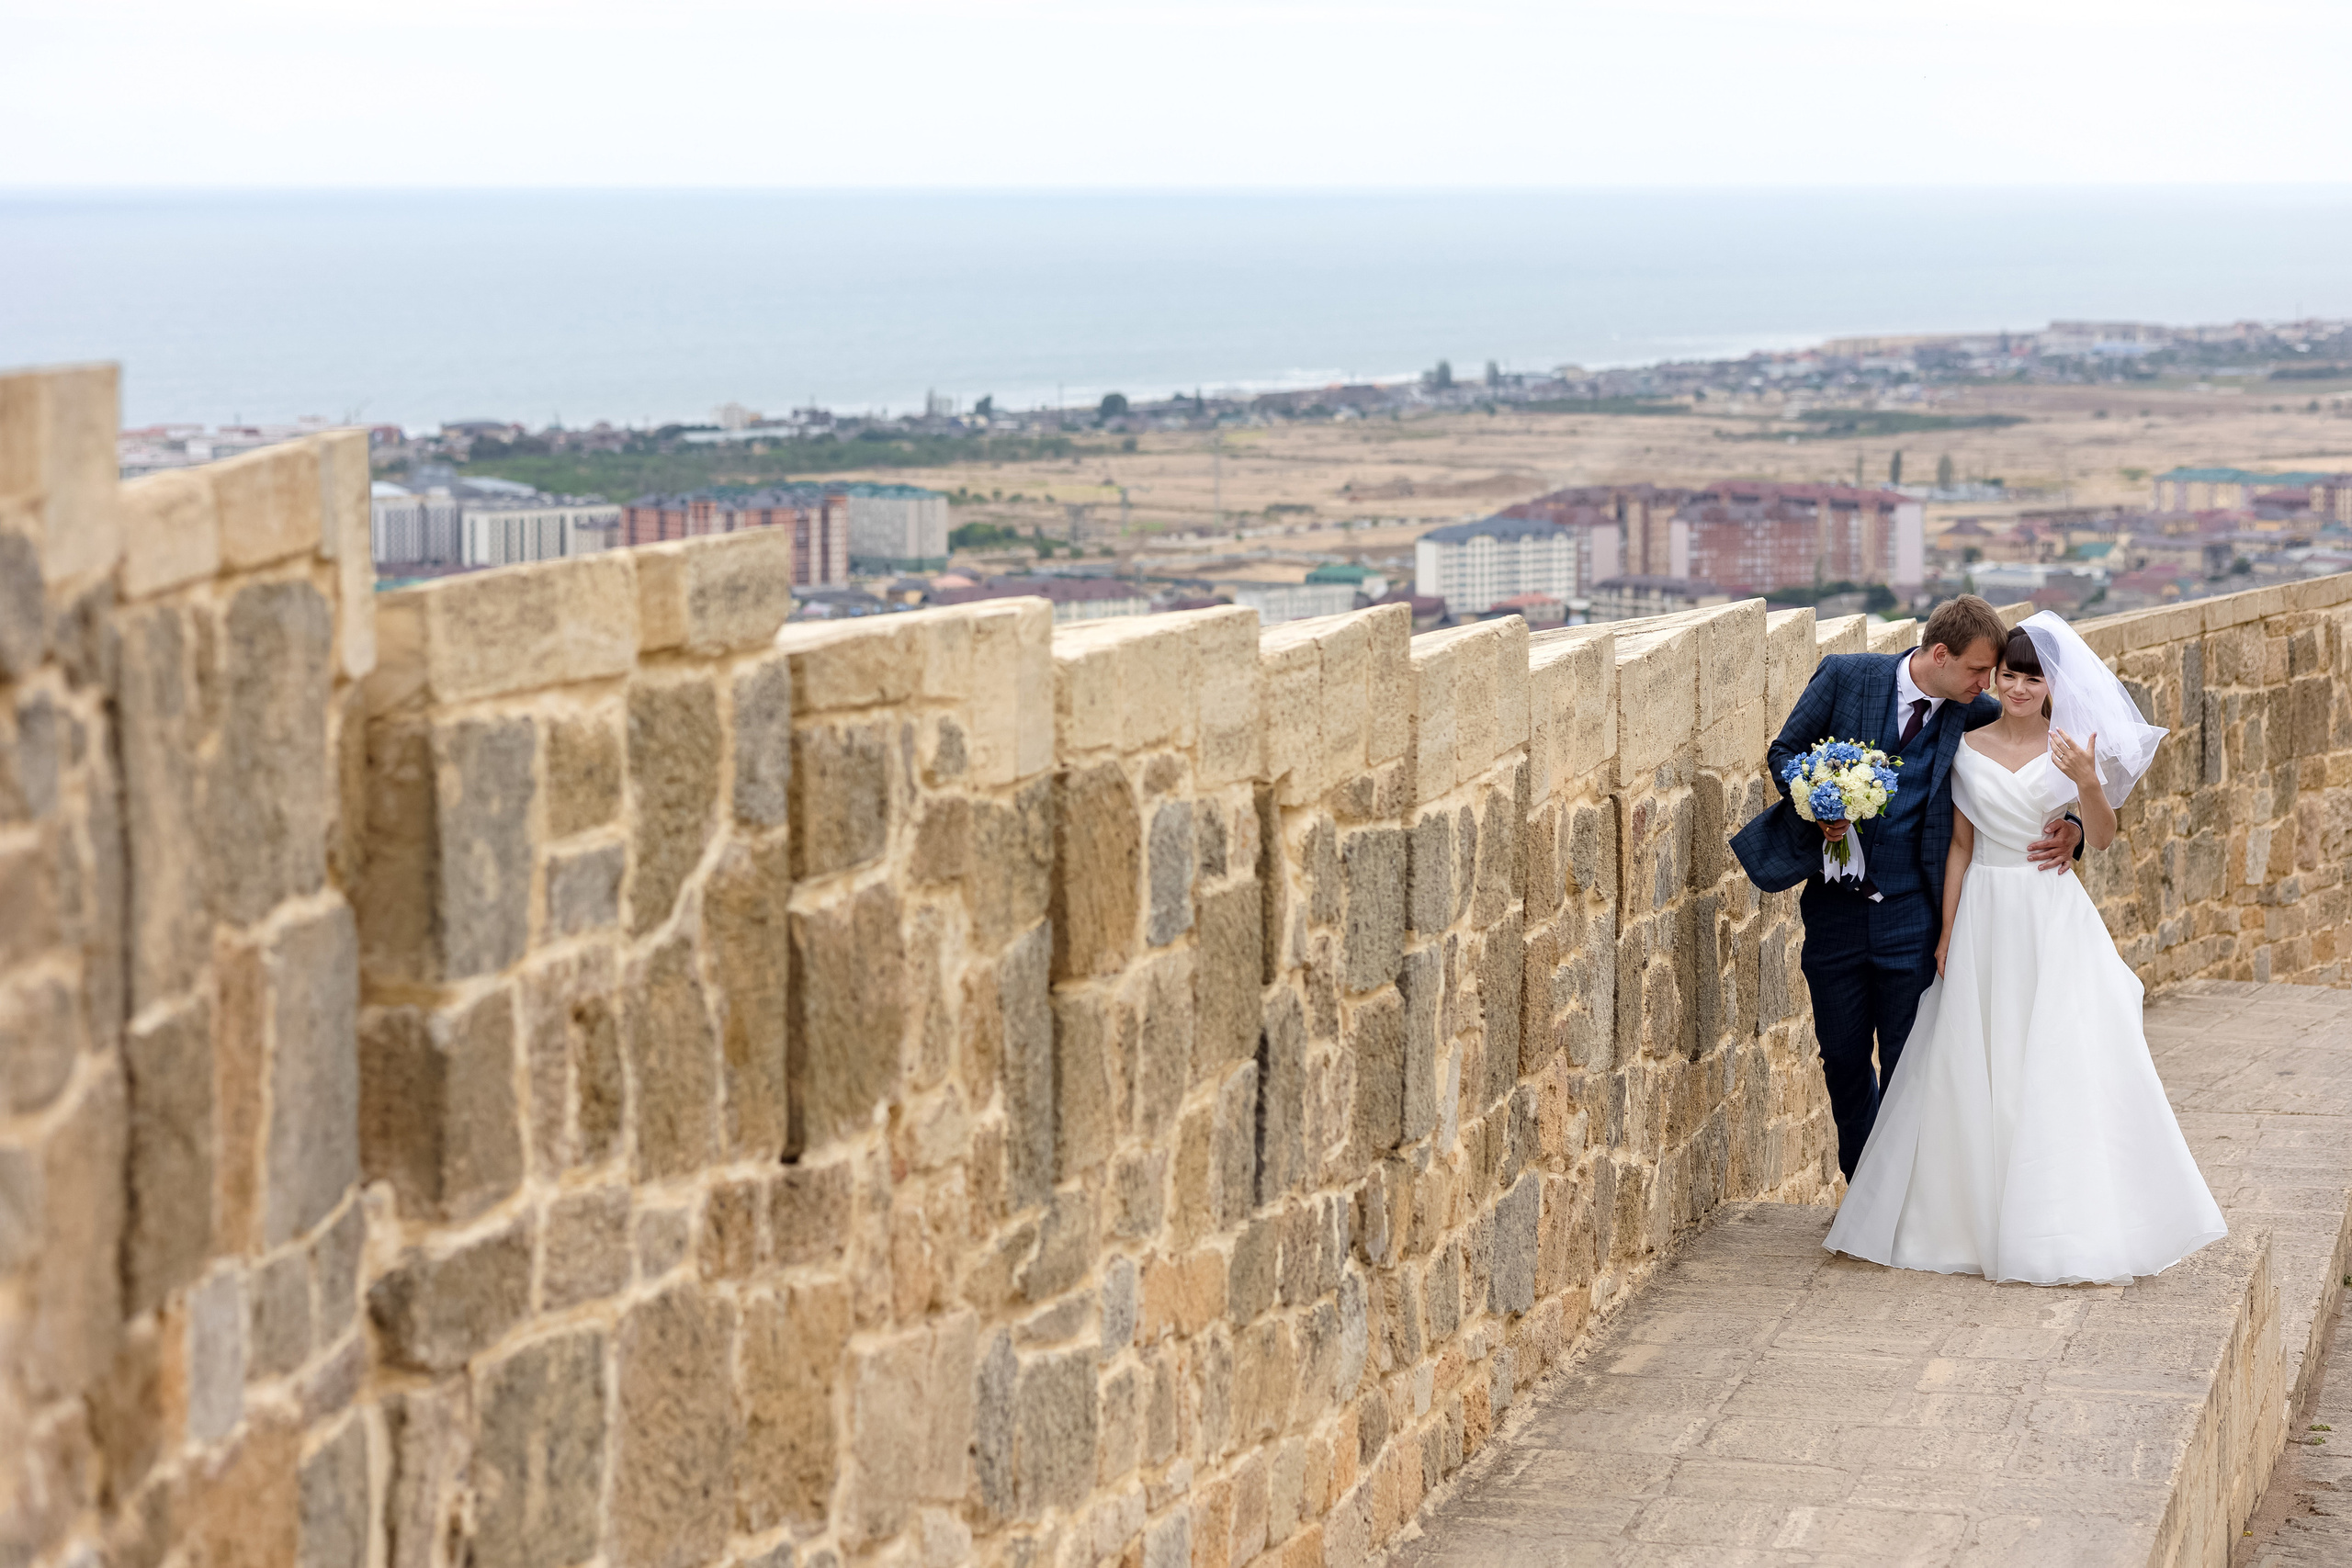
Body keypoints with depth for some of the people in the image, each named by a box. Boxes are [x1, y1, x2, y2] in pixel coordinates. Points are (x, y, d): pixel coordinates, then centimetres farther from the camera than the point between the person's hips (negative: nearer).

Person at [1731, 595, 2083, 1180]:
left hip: (1911, 914, -1)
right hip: (1836, 907, 1)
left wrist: (2069, 831, -17)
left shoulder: (1978, 715, -3)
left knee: (1907, 1065, -2)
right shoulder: (1845, 677, -5)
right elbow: (1786, 751, 4)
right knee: (1842, 1057, 11)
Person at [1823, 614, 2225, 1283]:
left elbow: (2102, 840, -8)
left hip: (2054, 919, -2)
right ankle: (1976, 1218, 15)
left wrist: (2088, 784, -25)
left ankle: (2072, 1226, 2)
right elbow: (1960, 845, 8)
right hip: (1985, 919, 2)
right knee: (1973, 1068, 4)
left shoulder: (2070, 748, -1)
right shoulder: (1969, 749, 5)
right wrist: (1947, 930, 4)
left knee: (2063, 1065, -5)